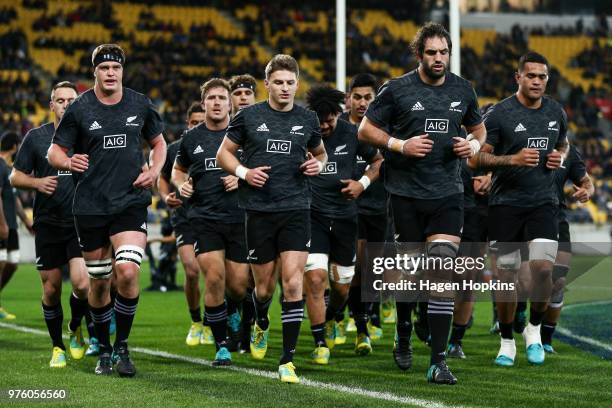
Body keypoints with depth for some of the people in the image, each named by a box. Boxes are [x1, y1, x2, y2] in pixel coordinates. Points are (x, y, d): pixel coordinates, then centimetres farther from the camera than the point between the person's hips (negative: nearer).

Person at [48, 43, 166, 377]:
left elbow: (158, 141, 20)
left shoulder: (140, 105, 4)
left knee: (127, 271, -19)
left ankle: (122, 346, -3)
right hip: (90, 207, 0)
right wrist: (68, 162, -20)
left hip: (131, 202, 0)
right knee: (98, 281, 7)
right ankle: (103, 349, 26)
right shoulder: (79, 109, -1)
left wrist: (155, 169, 1)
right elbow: (54, 151, 3)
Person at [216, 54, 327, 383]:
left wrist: (318, 164, 1)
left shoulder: (307, 119, 7)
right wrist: (244, 172, -9)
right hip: (259, 210, 0)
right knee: (264, 286, 7)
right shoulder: (248, 116, 2)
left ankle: (287, 360, -7)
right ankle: (261, 325, 44)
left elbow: (320, 153, 24)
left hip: (296, 209, 0)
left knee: (293, 282, -12)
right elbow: (223, 154, 9)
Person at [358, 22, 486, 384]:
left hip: (448, 193, 1)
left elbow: (478, 127, 24)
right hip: (406, 193, -1)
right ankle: (404, 336, 36)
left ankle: (439, 361, -12)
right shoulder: (397, 89, -3)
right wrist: (401, 145, -12)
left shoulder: (463, 90, 8)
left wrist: (474, 145, 1)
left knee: (443, 270, -12)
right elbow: (365, 129, 2)